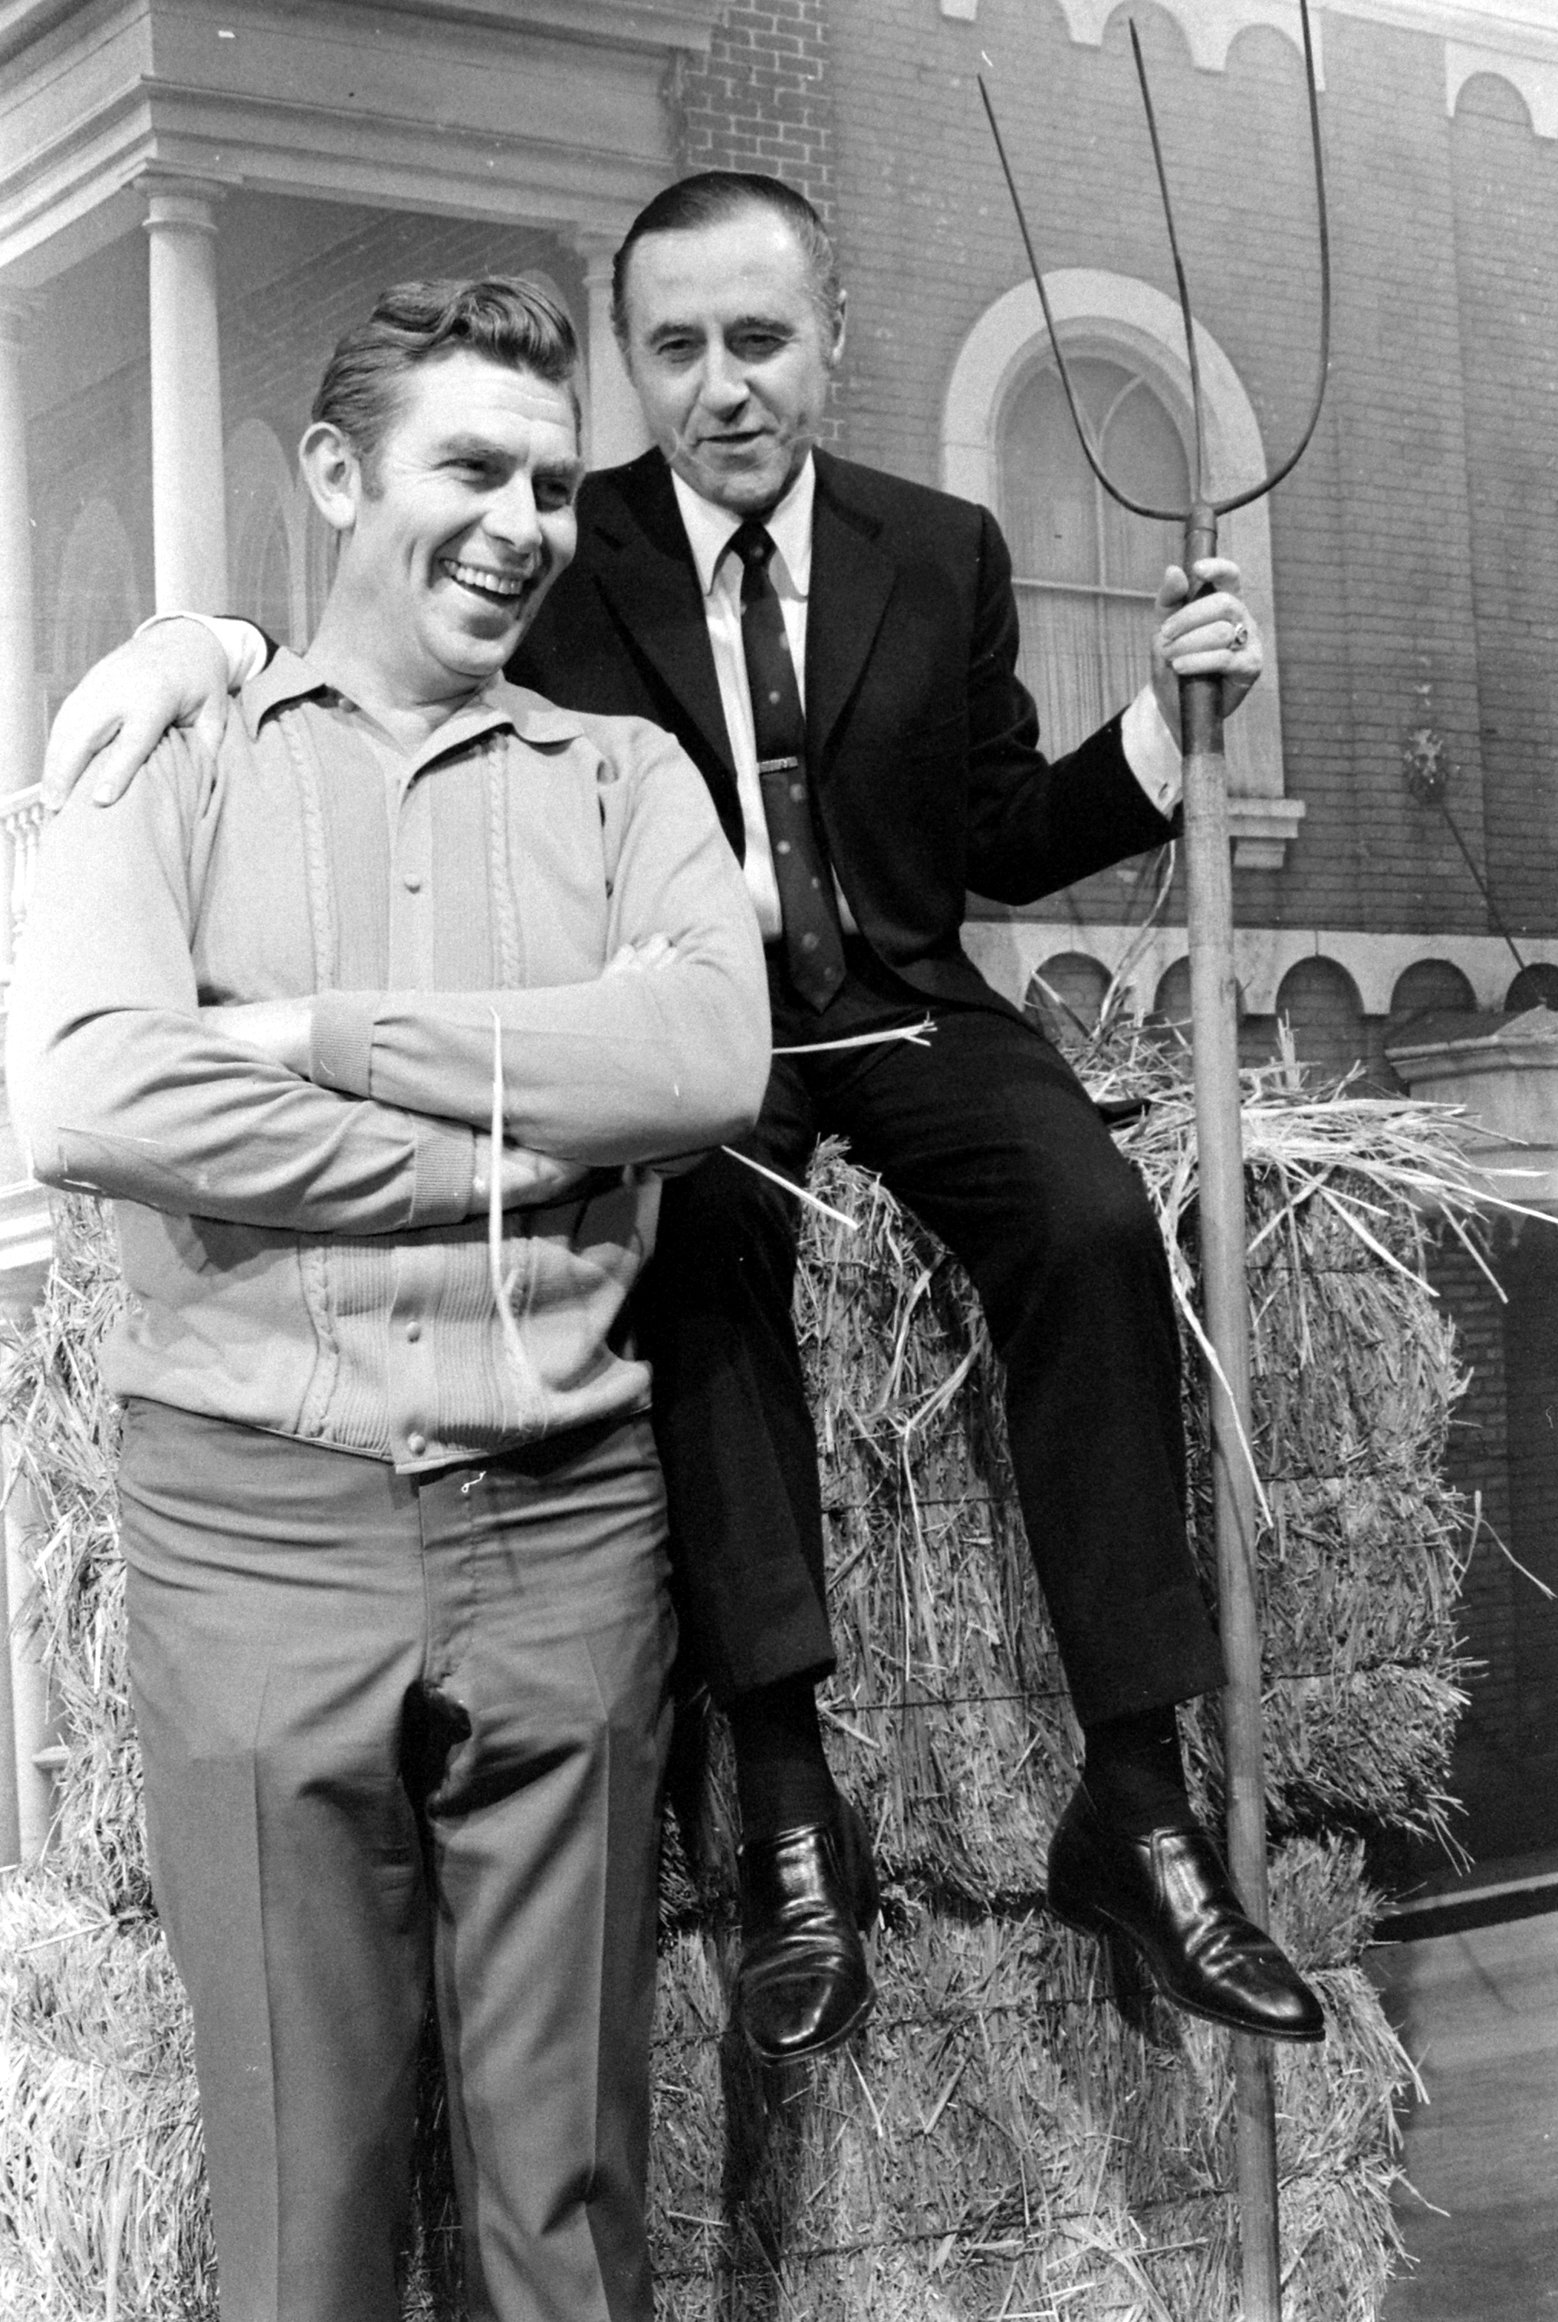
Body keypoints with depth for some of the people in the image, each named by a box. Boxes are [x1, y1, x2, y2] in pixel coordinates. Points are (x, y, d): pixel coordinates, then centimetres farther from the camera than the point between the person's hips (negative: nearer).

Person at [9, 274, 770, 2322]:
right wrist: (520, 1148, -11)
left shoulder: (622, 774, 12)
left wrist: (330, 1036, -10)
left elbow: (714, 1056, -7)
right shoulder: (173, 768, 6)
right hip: (256, 1521, -1)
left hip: (565, 1520, 2)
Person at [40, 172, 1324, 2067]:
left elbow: (1007, 844, 13)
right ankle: (786, 1807, -33)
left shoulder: (943, 552, 9)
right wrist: (194, 641, -23)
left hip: (901, 1006, 2)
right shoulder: (566, 554, 2)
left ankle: (1133, 1801, -23)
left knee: (1094, 1220, -28)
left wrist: (1167, 717, -3)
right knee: (701, 1228, -36)